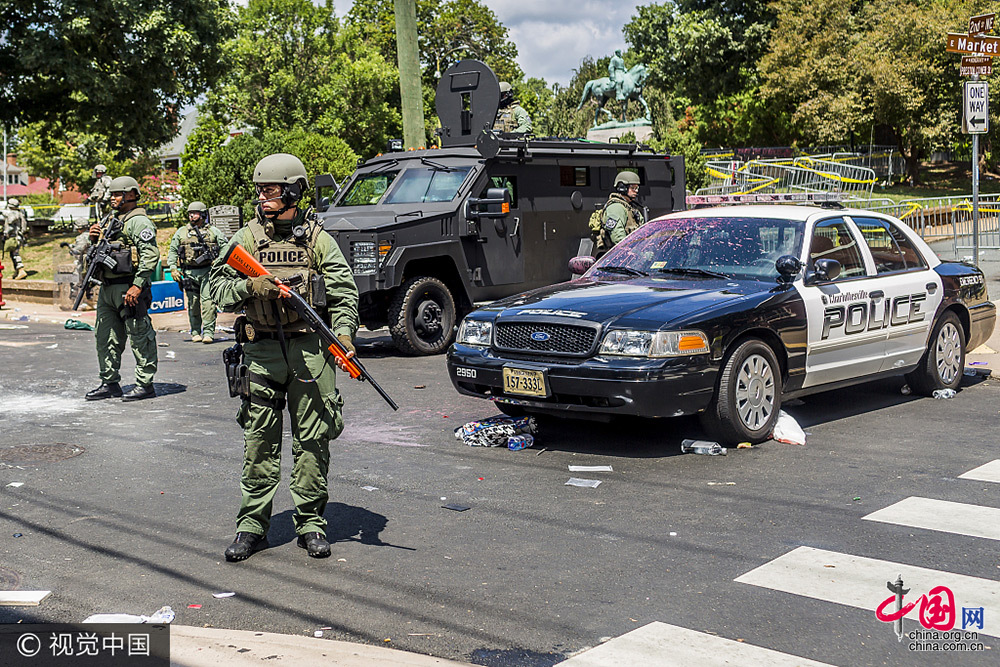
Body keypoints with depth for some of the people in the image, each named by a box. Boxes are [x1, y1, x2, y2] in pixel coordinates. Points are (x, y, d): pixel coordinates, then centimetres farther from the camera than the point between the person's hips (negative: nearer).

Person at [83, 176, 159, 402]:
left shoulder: (139, 221, -8)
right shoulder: (112, 221, 22)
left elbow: (151, 255, -19)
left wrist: (138, 285, -25)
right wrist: (94, 239, 5)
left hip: (129, 288, -10)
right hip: (107, 289, 10)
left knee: (139, 337, -4)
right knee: (106, 337, 12)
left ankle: (145, 384, 1)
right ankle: (110, 383, 20)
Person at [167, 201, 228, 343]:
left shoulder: (214, 231, 7)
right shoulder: (181, 232, 13)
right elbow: (172, 251, 15)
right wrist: (173, 268, 4)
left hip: (208, 271, -2)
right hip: (189, 272, 2)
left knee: (208, 301, -11)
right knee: (193, 303, 5)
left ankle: (208, 332, -10)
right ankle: (196, 332, 14)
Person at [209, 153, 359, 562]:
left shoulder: (317, 238, 4)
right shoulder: (247, 237, 8)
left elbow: (344, 291, 0)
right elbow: (217, 286, 6)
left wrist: (344, 331, -15)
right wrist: (249, 287, -14)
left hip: (310, 348, -1)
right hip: (262, 349, 1)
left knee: (313, 438, 2)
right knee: (259, 439, 3)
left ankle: (311, 523, 13)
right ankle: (252, 524, 12)